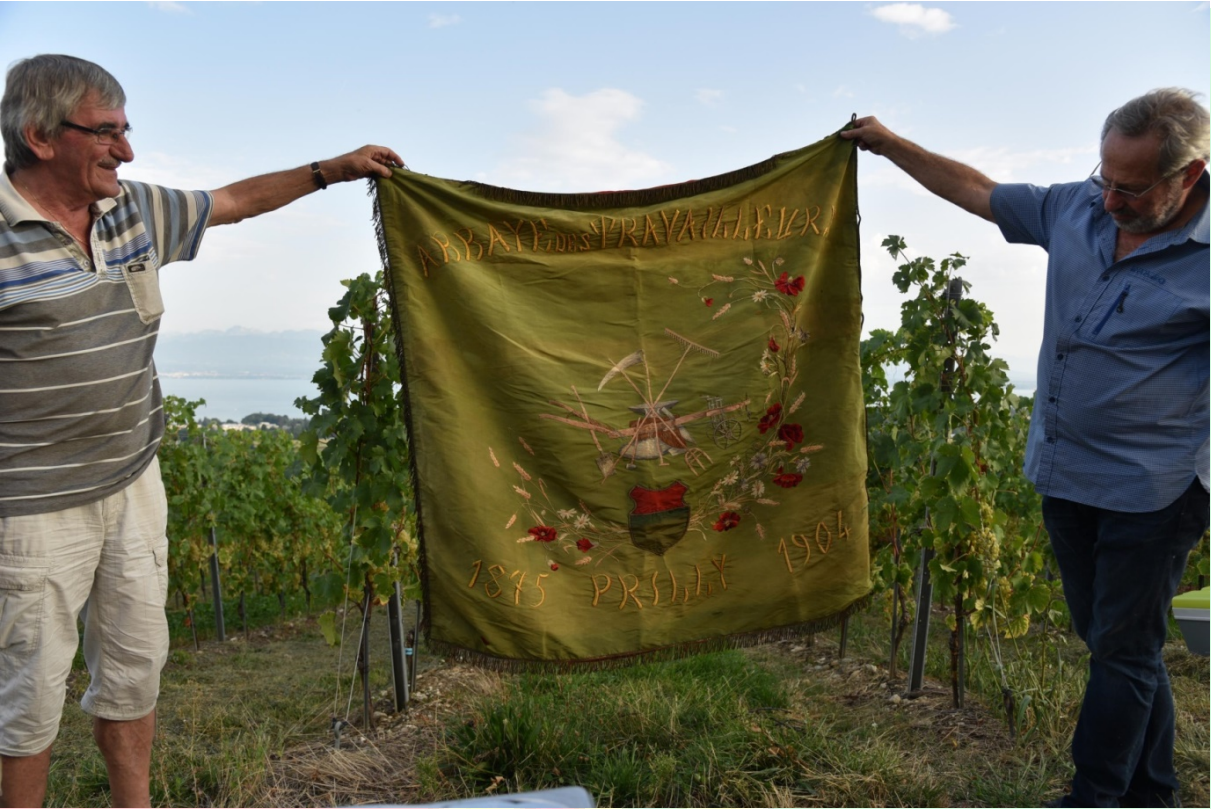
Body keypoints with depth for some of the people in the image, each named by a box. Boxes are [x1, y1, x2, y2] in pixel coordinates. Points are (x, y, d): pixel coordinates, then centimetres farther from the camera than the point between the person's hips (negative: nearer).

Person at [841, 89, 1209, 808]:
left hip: (1152, 486, -6)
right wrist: (888, 143, 16)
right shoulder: (1076, 210, 2)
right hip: (1064, 476, 6)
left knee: (1123, 650, 4)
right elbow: (977, 190, 14)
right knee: (1109, 640, 16)